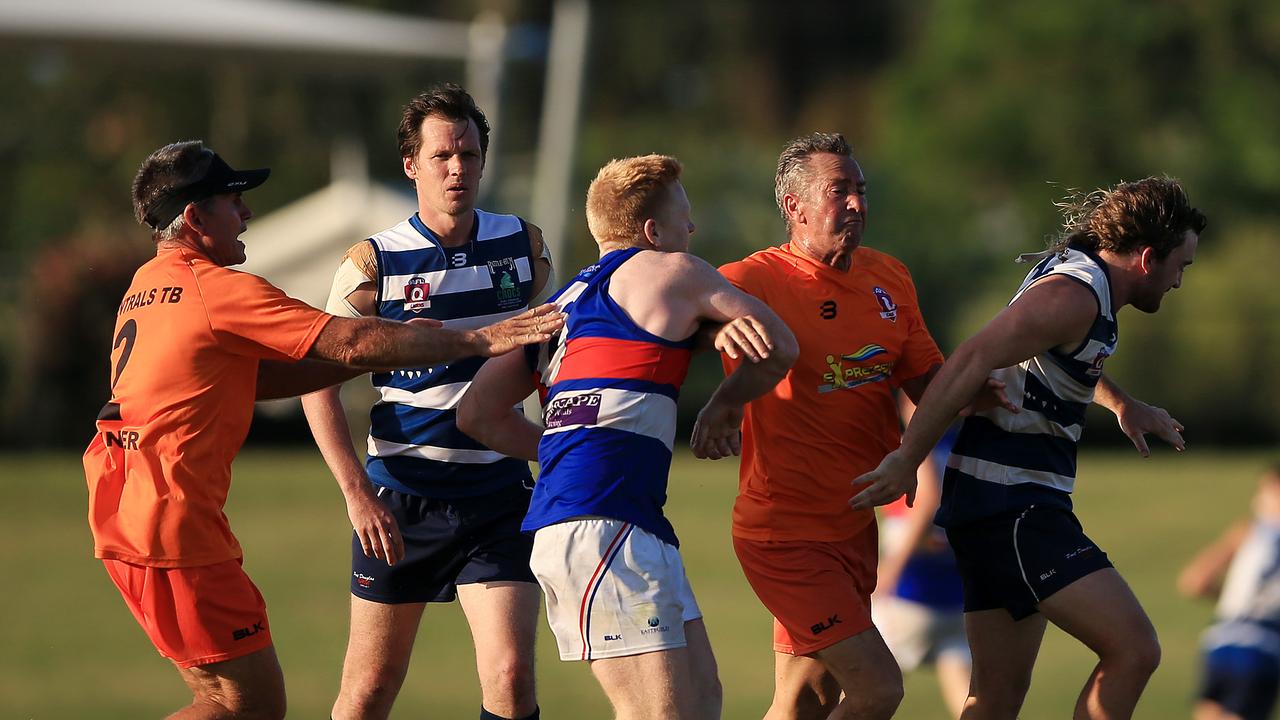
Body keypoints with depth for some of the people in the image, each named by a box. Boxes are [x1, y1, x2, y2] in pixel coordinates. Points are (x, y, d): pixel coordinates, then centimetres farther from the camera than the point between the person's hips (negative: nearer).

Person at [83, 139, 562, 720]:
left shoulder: (146, 286, 17)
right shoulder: (217, 288, -11)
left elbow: (256, 378, 17)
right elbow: (351, 344, -13)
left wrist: (384, 355, 12)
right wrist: (481, 341, -8)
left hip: (123, 515, 10)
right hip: (173, 523, -10)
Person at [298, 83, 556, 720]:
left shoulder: (524, 244, 5)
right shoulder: (372, 263, -4)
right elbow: (318, 383, -2)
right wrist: (357, 492, -11)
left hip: (499, 494, 1)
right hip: (400, 499, -1)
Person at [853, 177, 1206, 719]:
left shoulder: (1086, 285, 17)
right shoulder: (1074, 296, -15)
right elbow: (971, 361, -23)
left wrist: (1121, 404, 34)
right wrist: (908, 460, -23)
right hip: (1012, 505, -11)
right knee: (1134, 650, -17)